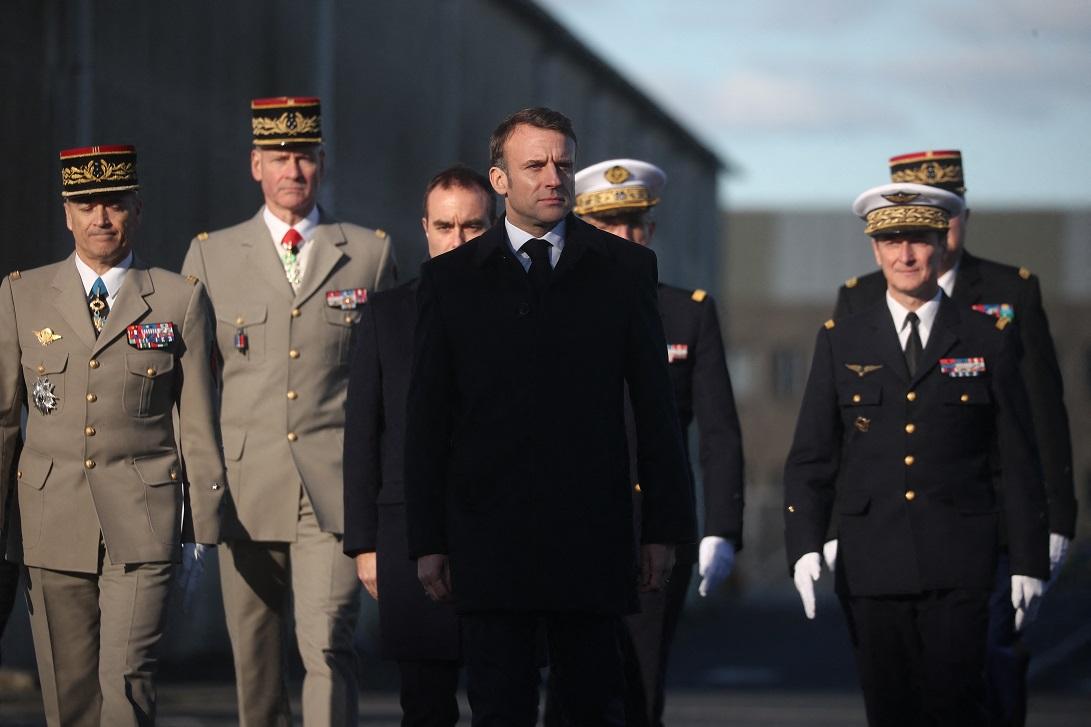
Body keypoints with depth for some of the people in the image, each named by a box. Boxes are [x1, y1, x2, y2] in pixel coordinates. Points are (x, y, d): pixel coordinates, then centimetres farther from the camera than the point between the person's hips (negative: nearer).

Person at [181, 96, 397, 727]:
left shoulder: (371, 252, 9)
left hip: (335, 487, -2)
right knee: (254, 662, 6)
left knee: (328, 647, -14)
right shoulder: (211, 255, 11)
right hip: (246, 490, 2)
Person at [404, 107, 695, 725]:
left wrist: (664, 528, 1)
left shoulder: (625, 269, 6)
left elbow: (656, 405, 6)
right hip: (489, 533, 0)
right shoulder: (452, 279, 7)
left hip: (592, 535, 0)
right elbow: (427, 419, 7)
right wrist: (428, 540, 1)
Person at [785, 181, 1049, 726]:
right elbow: (811, 458, 7)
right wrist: (804, 548, -6)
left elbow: (1018, 462, 8)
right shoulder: (841, 342, 9)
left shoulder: (989, 342, 7)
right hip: (871, 565, 1)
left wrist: (1028, 561, 3)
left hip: (958, 562, -1)